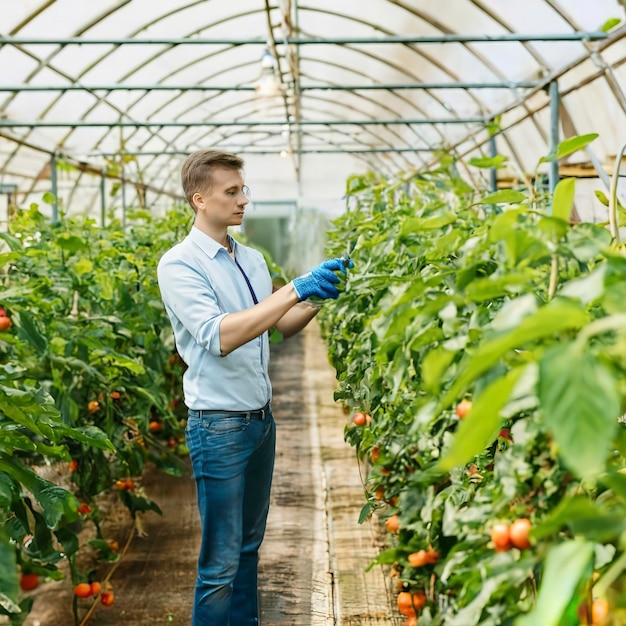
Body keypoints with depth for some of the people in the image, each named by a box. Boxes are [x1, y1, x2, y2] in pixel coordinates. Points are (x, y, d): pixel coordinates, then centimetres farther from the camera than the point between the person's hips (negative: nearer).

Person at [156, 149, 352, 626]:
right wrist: (296, 289, -29)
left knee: (250, 544, 17)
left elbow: (282, 324, 15)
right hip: (219, 425, -7)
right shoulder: (179, 264, -14)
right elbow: (220, 337, -26)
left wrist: (320, 296, -4)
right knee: (221, 559, -1)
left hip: (262, 418, 7)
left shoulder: (252, 259, 9)